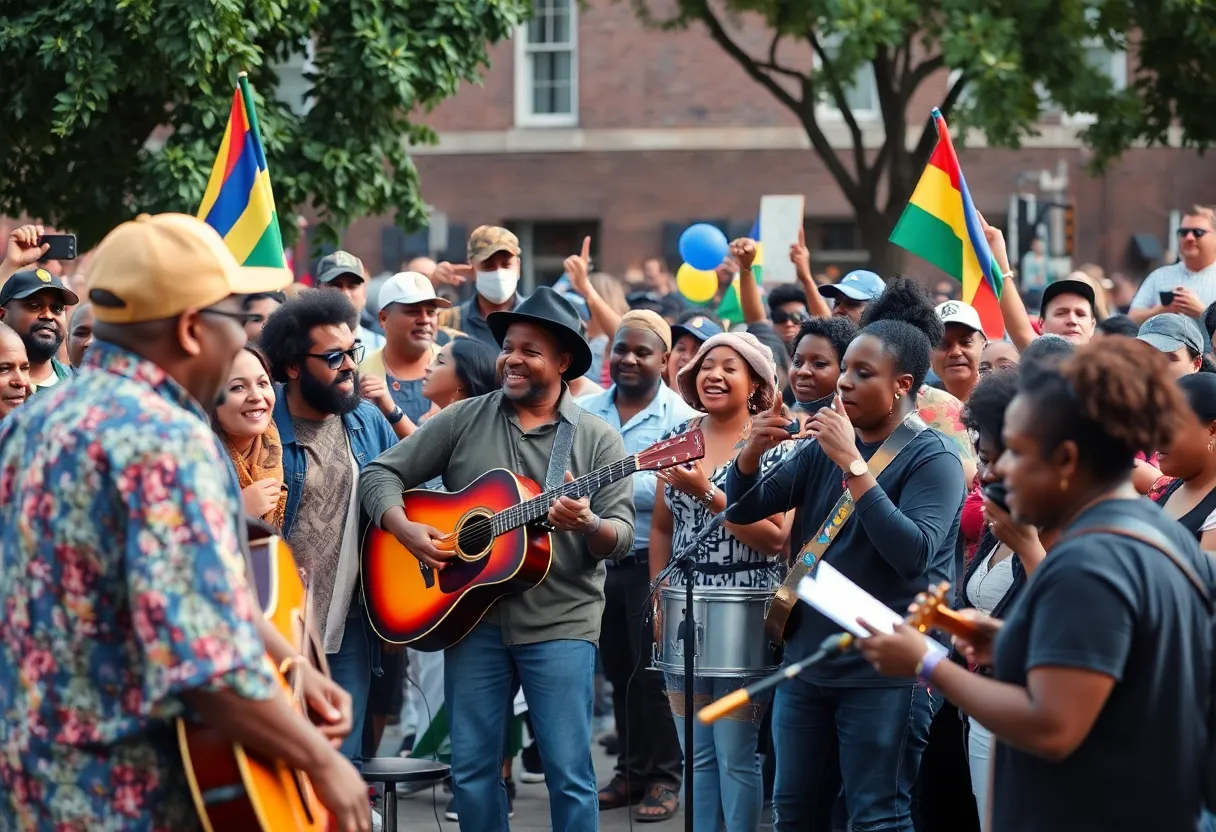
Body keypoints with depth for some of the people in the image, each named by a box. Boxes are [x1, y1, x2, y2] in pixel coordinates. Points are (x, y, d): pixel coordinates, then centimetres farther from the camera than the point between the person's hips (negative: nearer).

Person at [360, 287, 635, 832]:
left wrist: (586, 525, -25)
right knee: (471, 768, 4)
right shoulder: (462, 420, 6)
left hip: (560, 621, -2)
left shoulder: (598, 439, 2)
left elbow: (621, 538, -3)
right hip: (472, 613, 2)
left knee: (569, 772, -6)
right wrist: (405, 528, -12)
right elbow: (381, 474, 7)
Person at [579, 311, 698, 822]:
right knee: (619, 672, 13)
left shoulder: (680, 418, -7)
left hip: (654, 563, -5)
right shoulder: (586, 412, 8)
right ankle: (631, 770, 23)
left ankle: (663, 776, 7)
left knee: (654, 672, -3)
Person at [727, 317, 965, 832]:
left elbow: (914, 554, -24)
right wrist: (753, 451, -10)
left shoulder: (933, 458, -10)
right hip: (807, 660, 7)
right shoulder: (824, 448, 9)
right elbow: (745, 509, 11)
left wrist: (852, 464, -26)